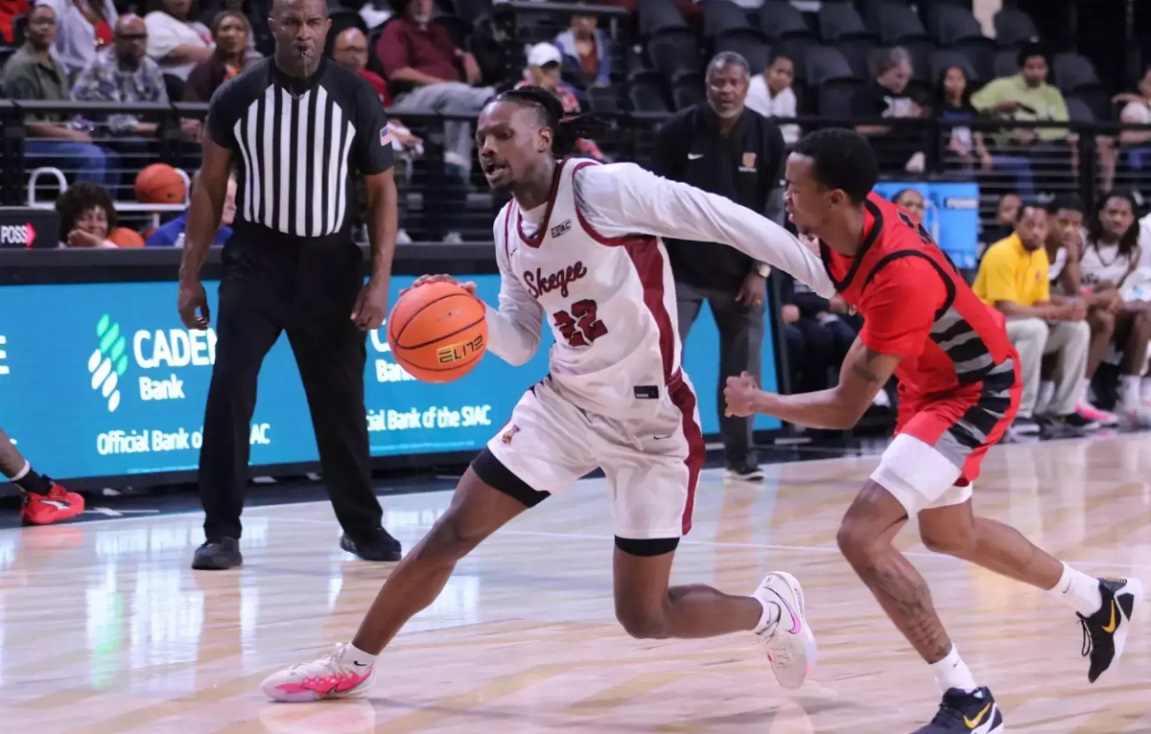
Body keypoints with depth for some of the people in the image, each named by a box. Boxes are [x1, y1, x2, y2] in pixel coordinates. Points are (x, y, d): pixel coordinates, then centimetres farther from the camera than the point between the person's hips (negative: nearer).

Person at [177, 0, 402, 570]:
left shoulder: (357, 98, -5)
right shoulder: (237, 97, -4)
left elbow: (381, 190, 1)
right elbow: (210, 187, 5)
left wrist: (380, 278, -7)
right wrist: (190, 276, 2)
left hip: (330, 264, 0)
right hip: (256, 259, 0)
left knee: (341, 400, 9)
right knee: (229, 391, -11)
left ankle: (362, 526, 26)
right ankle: (222, 531, -4)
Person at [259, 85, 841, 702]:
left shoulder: (605, 188, -19)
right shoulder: (508, 227, 4)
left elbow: (722, 221, -19)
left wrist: (826, 275, -20)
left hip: (651, 423, -6)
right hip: (566, 403, 6)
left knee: (643, 616, -1)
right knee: (449, 535, 2)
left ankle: (773, 610, 27)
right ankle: (351, 666, 18)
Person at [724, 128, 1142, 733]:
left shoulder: (902, 278, -39)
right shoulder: (855, 218, -16)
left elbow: (846, 409, -33)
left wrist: (758, 403, -24)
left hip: (973, 392, -9)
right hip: (932, 381, 9)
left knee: (862, 533, -22)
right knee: (949, 534, 27)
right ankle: (1100, 601, 48)